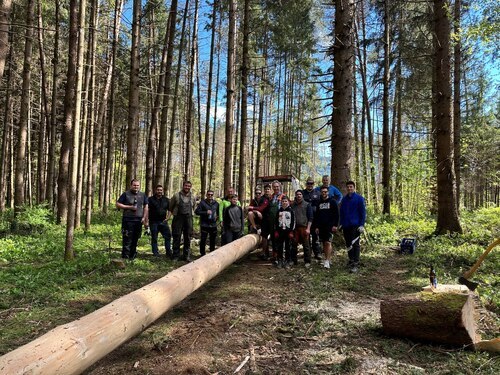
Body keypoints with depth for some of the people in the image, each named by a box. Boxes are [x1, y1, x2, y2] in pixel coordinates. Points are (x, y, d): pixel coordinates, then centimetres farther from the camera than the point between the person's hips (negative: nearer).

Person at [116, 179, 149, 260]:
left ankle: (132, 256, 20)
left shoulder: (143, 195, 13)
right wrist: (129, 207, -10)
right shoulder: (126, 194, 2)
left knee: (135, 239, 10)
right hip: (128, 220, -4)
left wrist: (144, 218, 6)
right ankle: (125, 257, -1)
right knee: (127, 240, -6)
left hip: (138, 220, 4)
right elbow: (118, 204, -1)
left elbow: (145, 207, 16)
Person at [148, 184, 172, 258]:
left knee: (168, 235, -4)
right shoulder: (150, 199, 1)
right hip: (153, 222, -2)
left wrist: (168, 218, 1)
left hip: (163, 221, 2)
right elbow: (146, 210, -4)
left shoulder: (166, 200, 10)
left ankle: (169, 252, 5)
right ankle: (155, 253, 14)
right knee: (154, 238, 4)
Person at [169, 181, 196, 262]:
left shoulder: (193, 197, 9)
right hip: (178, 218, -2)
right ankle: (176, 255, 10)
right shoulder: (176, 195, 1)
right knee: (176, 237, 1)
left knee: (188, 238, 5)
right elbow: (170, 207, 12)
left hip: (188, 219, 2)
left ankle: (187, 256, 14)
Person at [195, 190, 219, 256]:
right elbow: (197, 211, -8)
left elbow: (218, 211, 24)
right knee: (203, 240, 1)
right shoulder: (202, 203, -3)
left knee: (213, 240, 11)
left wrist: (217, 216, 5)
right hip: (204, 225, -4)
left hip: (213, 225, 4)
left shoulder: (216, 203, 9)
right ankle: (202, 254, 13)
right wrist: (206, 212, -17)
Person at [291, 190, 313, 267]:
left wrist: (308, 228, -9)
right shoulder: (292, 205, 14)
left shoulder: (307, 205, 5)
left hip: (304, 227, -3)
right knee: (294, 245, 4)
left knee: (306, 245, -3)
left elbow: (310, 217, 1)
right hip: (294, 227, 3)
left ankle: (307, 262, 5)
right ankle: (293, 260, 15)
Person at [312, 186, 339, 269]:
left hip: (330, 226, -5)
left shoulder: (332, 201, 1)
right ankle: (327, 258, 16)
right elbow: (316, 215, 16)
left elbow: (336, 214, -3)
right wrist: (316, 226, 9)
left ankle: (327, 261, -12)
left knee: (328, 242, -11)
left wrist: (335, 225, -11)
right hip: (321, 226, 5)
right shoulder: (319, 203, 14)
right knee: (324, 243, 7)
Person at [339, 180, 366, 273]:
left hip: (355, 226, -5)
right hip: (346, 226, 5)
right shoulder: (344, 199, 10)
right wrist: (341, 223, 13)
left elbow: (363, 212, -5)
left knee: (355, 244, -6)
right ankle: (351, 261, 24)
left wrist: (362, 225, -11)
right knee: (348, 244, 12)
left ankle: (356, 264, -5)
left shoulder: (359, 198, -4)